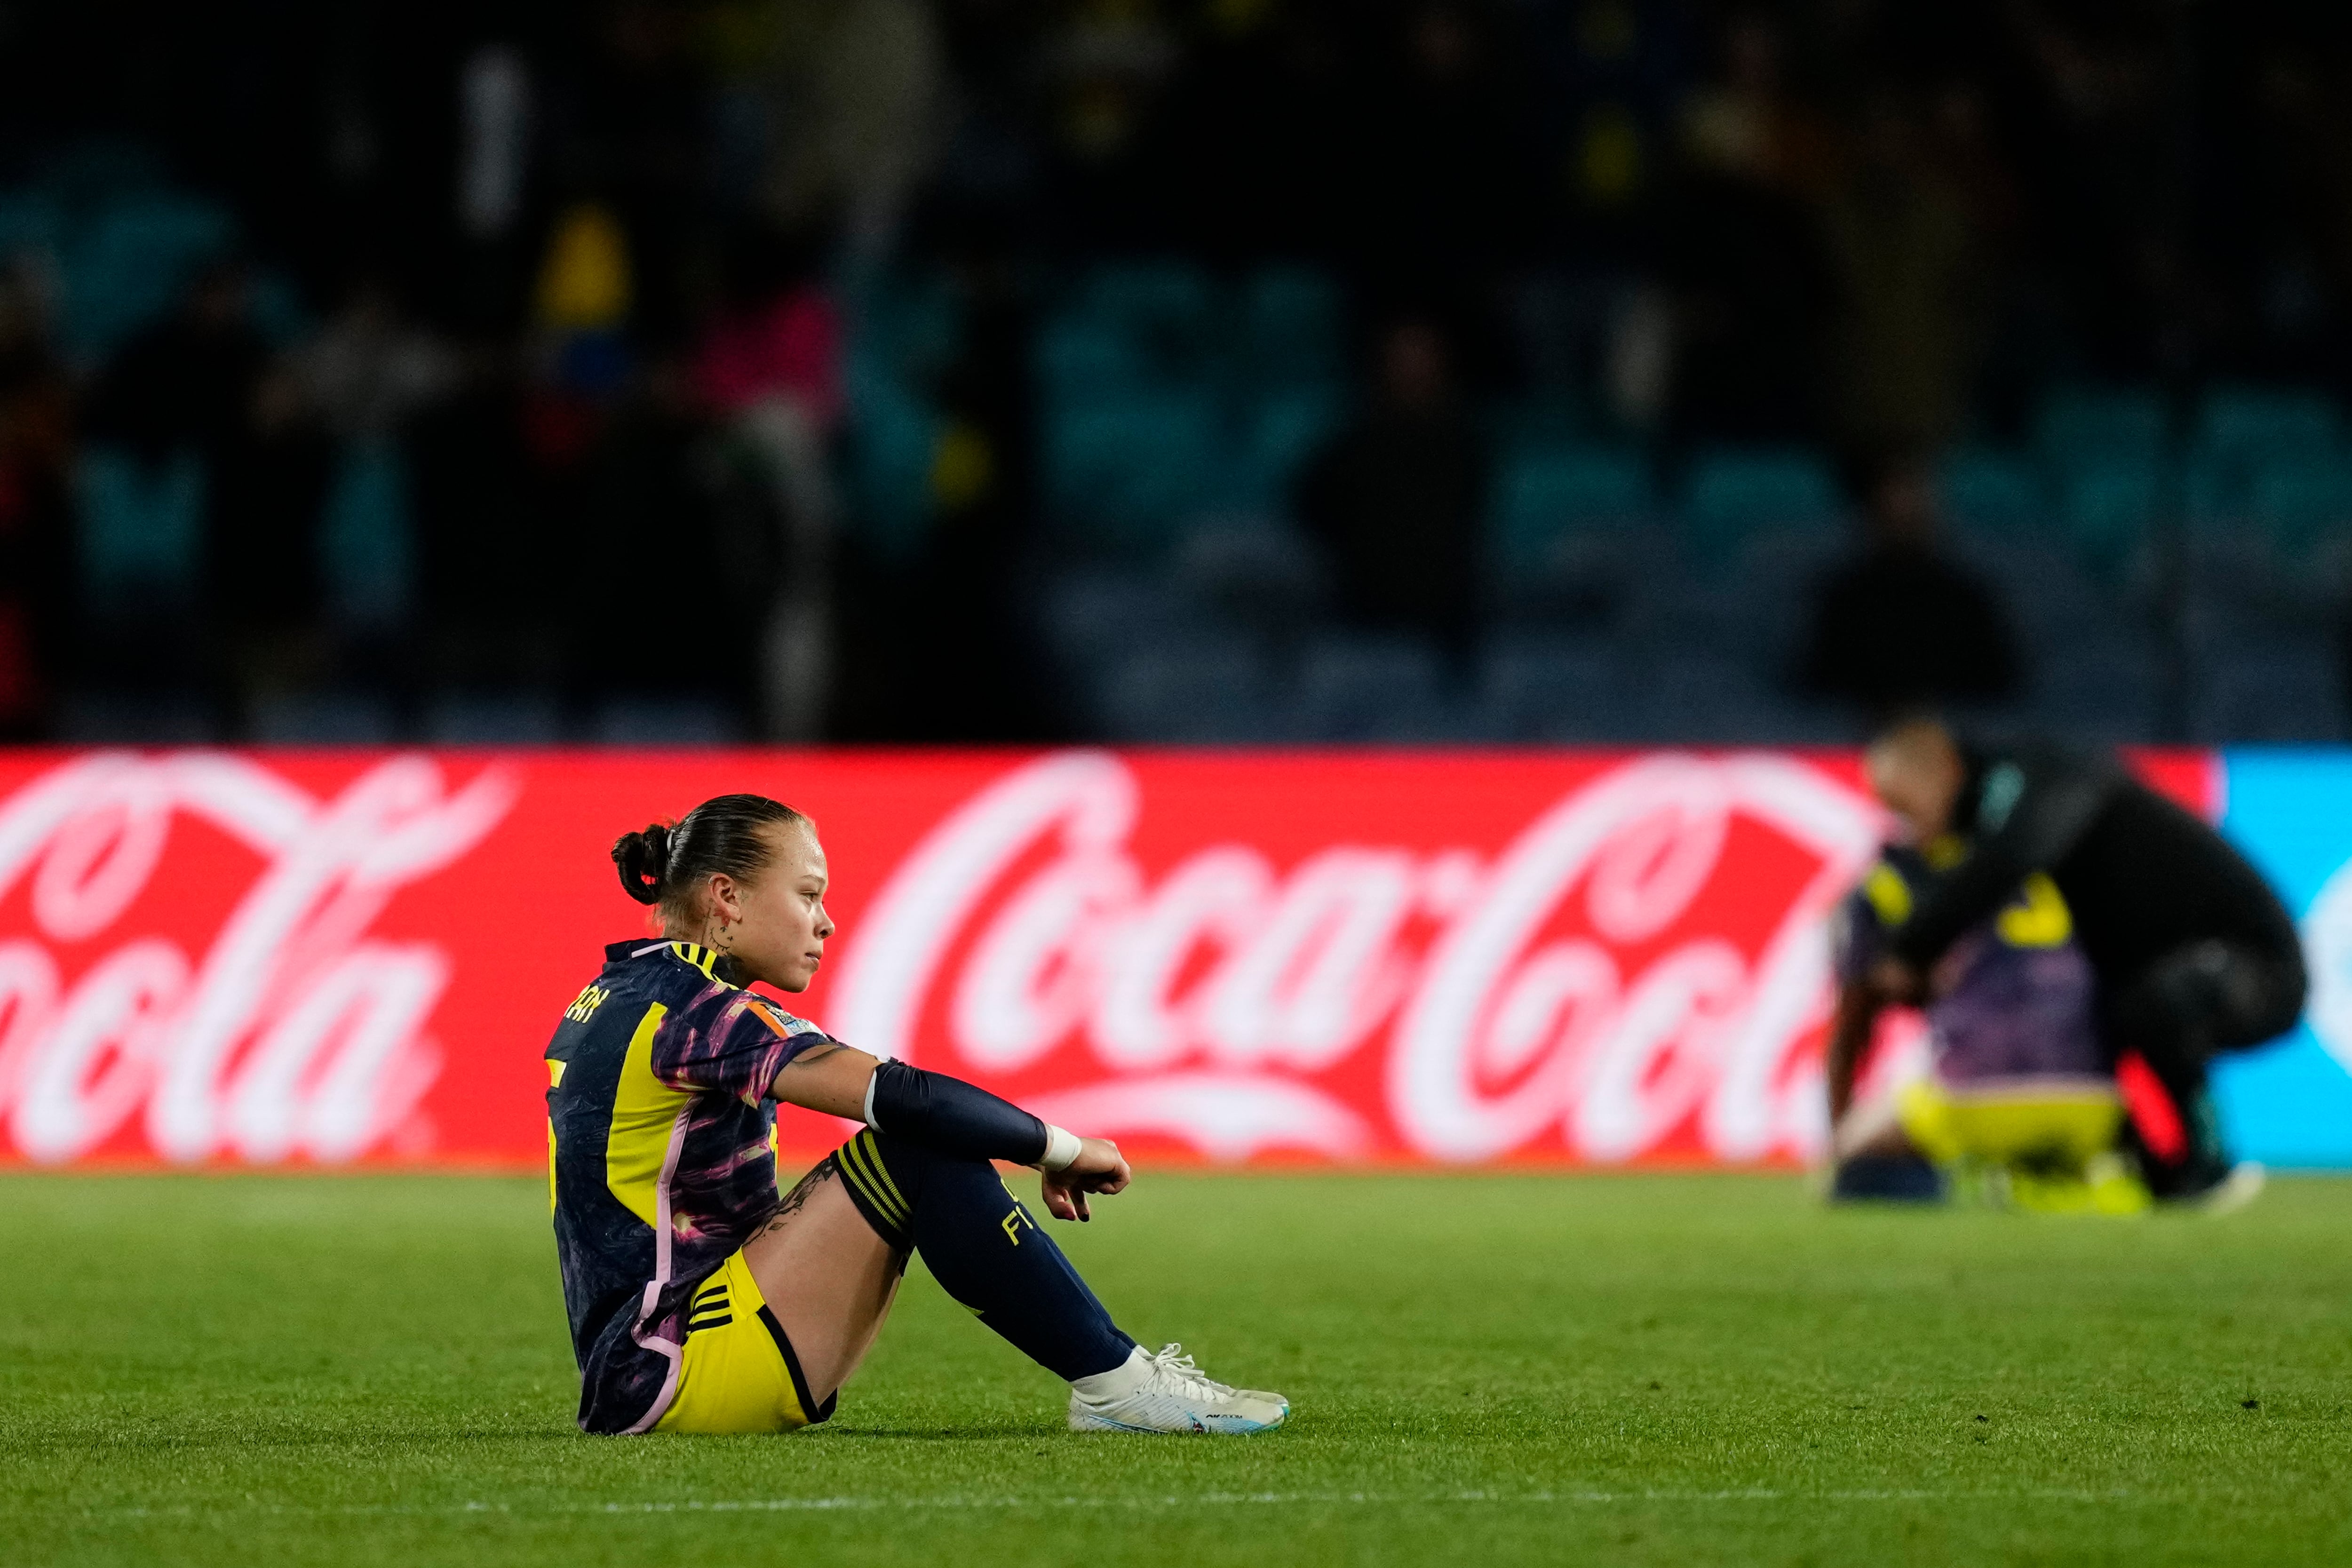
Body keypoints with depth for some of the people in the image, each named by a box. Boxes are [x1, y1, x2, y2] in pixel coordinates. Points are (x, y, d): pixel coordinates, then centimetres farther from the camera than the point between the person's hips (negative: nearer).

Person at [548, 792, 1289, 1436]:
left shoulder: (615, 998, 15)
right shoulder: (693, 1007, -15)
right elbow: (902, 1097, -23)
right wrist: (1062, 1148, -10)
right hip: (674, 1377, -10)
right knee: (926, 1153, -18)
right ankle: (1115, 1385, -14)